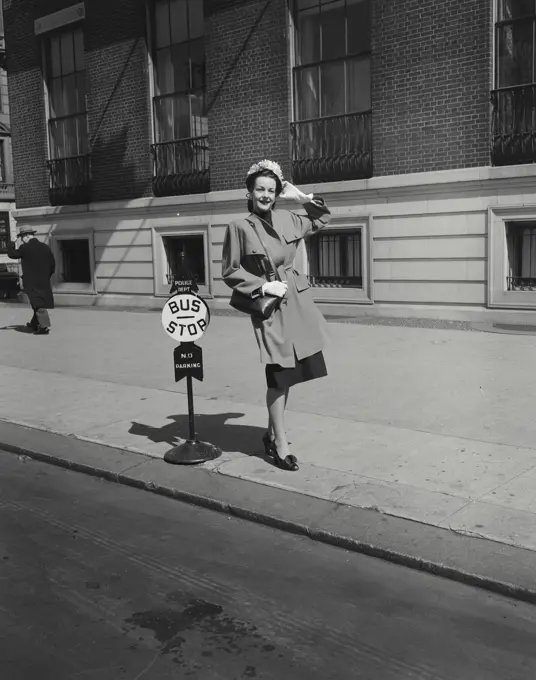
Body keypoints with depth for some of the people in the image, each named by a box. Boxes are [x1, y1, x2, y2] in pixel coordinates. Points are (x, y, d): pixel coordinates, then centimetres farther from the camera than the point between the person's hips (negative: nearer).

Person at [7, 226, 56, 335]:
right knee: (41, 303, 17)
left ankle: (45, 326, -8)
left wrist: (12, 243, 15)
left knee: (38, 304, -3)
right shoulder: (45, 247, 5)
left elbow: (12, 254, 1)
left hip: (32, 282, -6)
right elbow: (52, 266, 7)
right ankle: (35, 324, 30)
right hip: (44, 281, 6)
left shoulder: (25, 248, -12)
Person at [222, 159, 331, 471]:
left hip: (298, 302, 5)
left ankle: (272, 433, 29)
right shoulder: (240, 227, -7)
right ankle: (280, 444, 10)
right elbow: (230, 272, -4)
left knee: (288, 374, 12)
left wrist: (303, 197, 8)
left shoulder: (287, 219, 6)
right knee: (279, 374, -3)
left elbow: (324, 217, 21)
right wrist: (263, 286, -11)